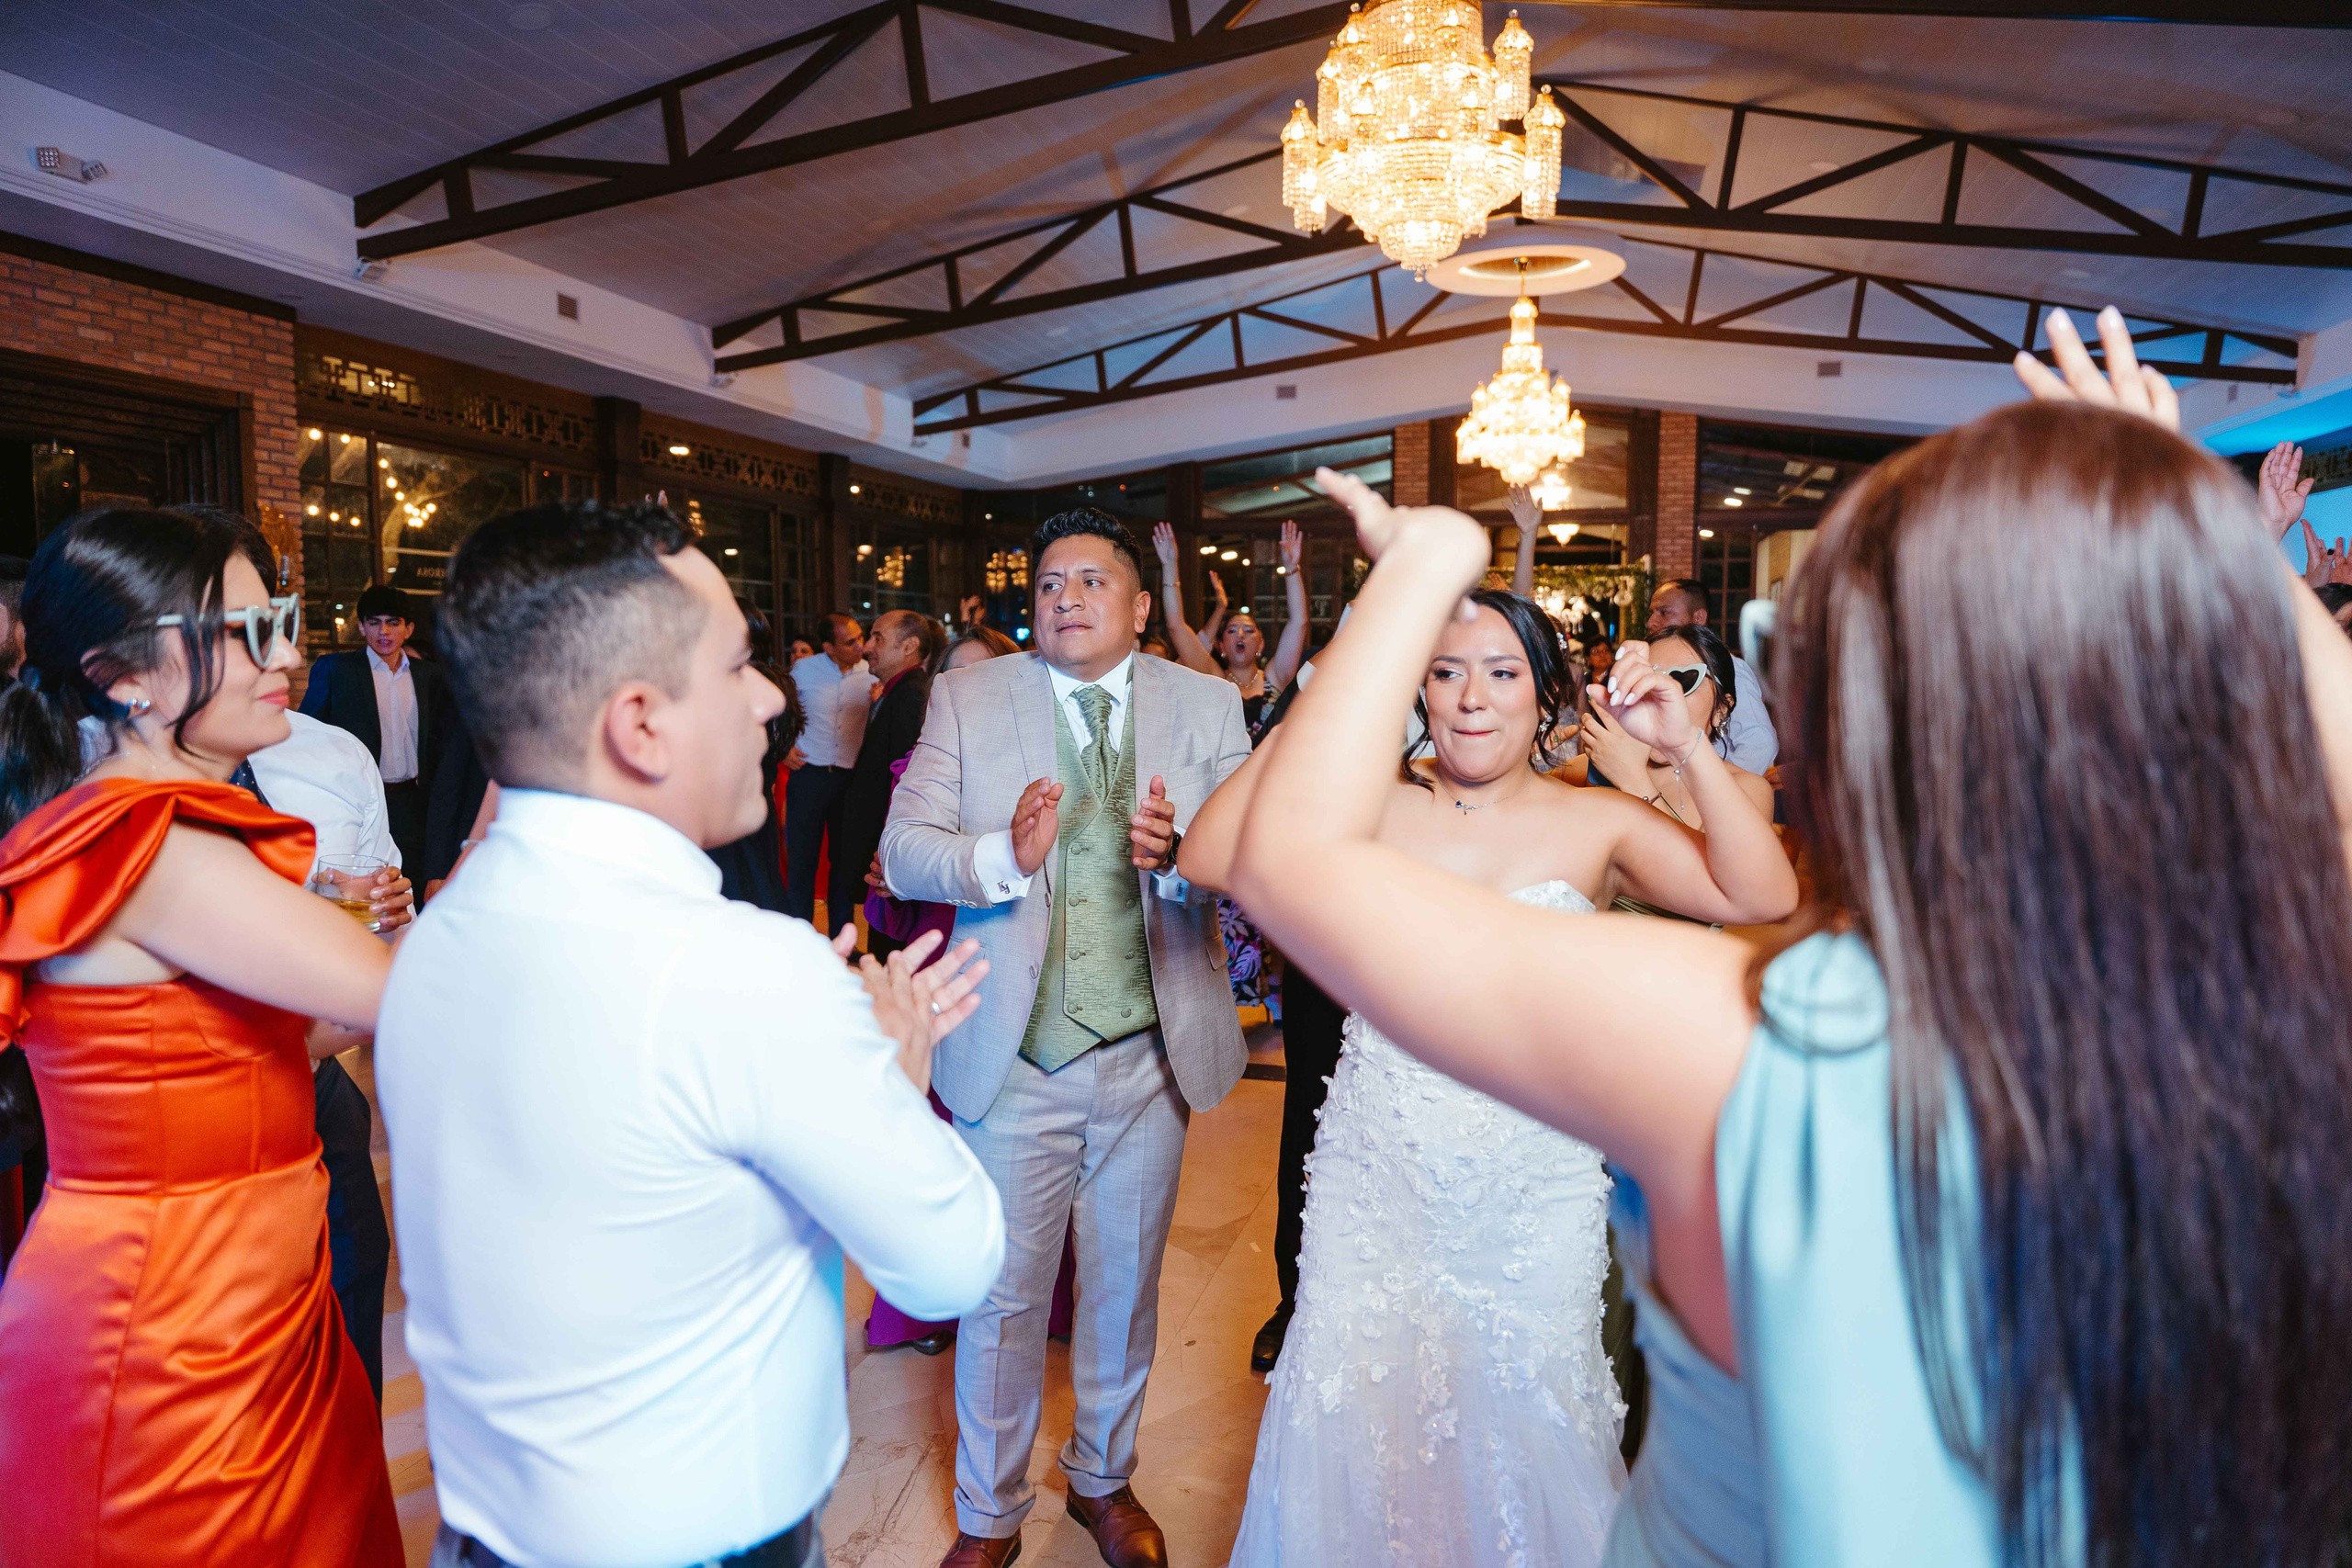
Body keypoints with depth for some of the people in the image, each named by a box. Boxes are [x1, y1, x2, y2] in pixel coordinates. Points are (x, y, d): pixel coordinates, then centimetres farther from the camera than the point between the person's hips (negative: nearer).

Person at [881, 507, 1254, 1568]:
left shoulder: (1207, 705, 1)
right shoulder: (967, 697, -1)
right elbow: (903, 850, -8)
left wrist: (1181, 852, -28)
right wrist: (1003, 854, -27)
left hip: (1153, 1052, 2)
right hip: (1015, 1052, -1)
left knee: (1126, 1284, 20)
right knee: (1003, 1294, 13)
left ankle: (1105, 1480, 46)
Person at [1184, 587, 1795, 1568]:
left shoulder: (1598, 824, -3)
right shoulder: (1373, 804, -4)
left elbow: (1766, 898, -13)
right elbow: (1210, 859, -15)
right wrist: (1309, 718, -20)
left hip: (1537, 1197, 0)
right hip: (1375, 1183, 0)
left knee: (1524, 1427, 17)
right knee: (1356, 1423, 13)